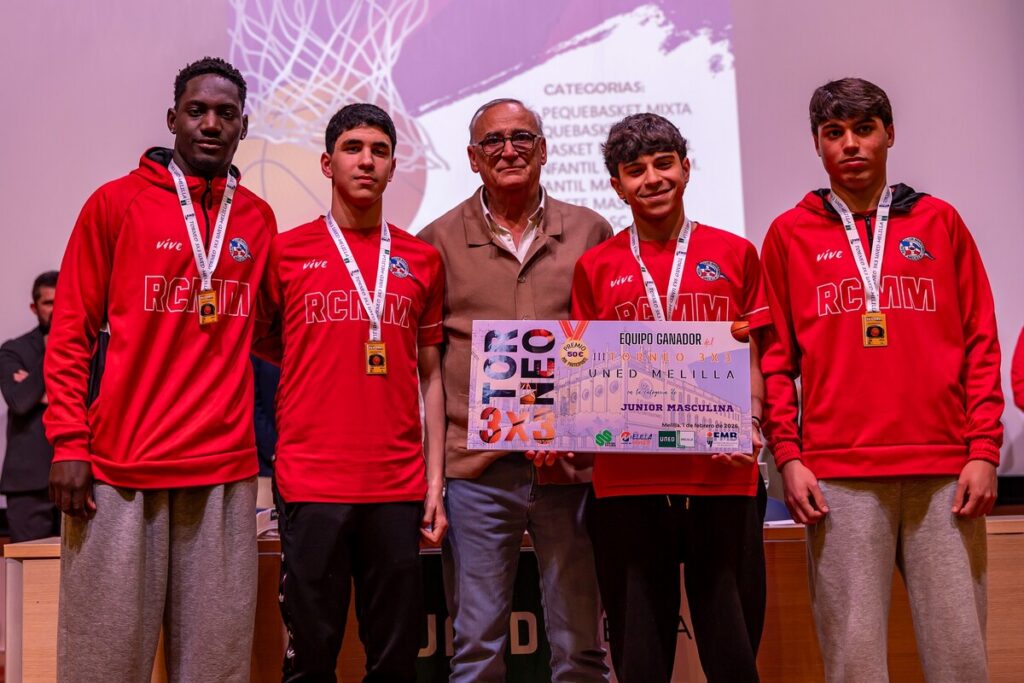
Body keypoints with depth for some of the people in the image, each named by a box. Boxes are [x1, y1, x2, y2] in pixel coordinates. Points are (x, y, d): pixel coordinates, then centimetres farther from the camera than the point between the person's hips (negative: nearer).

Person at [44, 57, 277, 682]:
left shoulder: (258, 219, 11)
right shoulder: (115, 203, 3)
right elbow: (70, 332, 2)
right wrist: (69, 442, -7)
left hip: (226, 470, 3)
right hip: (119, 465, -2)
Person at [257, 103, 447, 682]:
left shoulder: (422, 260, 10)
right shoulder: (287, 251, 4)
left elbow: (431, 375, 10)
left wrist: (435, 483, 6)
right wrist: (323, 366, -1)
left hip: (399, 487, 2)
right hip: (312, 483, -2)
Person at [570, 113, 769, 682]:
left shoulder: (735, 254, 9)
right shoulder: (596, 267, 10)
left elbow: (752, 361, 9)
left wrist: (750, 424, -8)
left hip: (724, 475, 0)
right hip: (627, 480, 1)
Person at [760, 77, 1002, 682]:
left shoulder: (940, 222, 12)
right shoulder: (790, 234, 9)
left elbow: (980, 343, 9)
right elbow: (775, 356, 7)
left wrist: (984, 450, 1)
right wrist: (788, 455, -2)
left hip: (945, 472, 1)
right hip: (837, 477, -1)